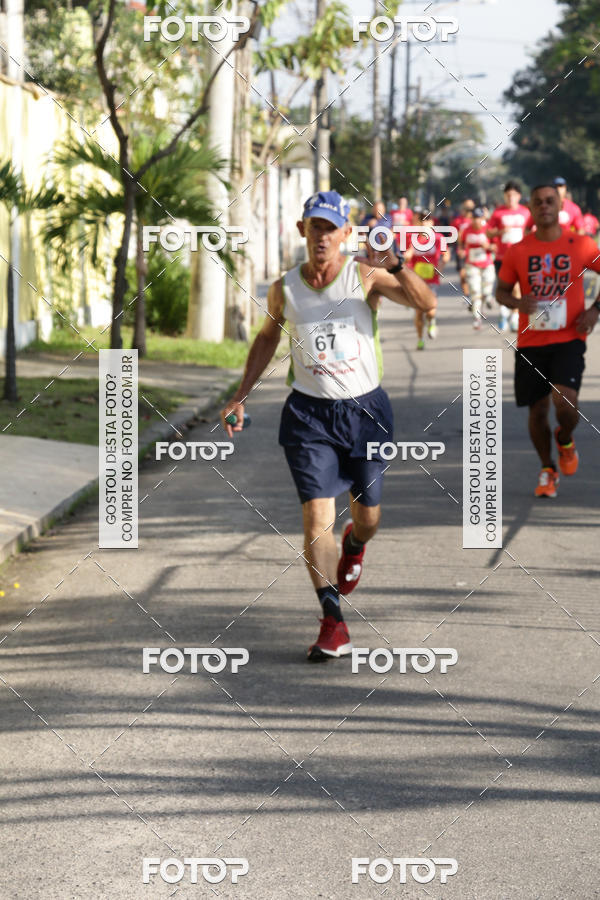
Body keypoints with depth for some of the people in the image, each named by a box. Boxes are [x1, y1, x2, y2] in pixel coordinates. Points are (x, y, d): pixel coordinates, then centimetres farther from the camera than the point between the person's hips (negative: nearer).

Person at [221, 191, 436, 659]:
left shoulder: (366, 276, -8)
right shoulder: (284, 289, 0)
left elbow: (427, 304, -21)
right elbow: (267, 338, 19)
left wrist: (396, 265, -37)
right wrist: (241, 396, 16)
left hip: (365, 409, 0)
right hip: (309, 411, 0)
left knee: (368, 515, 13)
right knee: (317, 516, -12)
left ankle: (354, 544, 51)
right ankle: (334, 622, -8)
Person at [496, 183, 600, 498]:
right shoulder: (518, 251, 1)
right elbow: (501, 291, 11)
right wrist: (518, 303, -11)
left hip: (569, 339, -2)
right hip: (530, 342, 2)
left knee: (564, 401, -21)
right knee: (537, 410, 5)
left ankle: (565, 439, 14)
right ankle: (547, 469, 28)